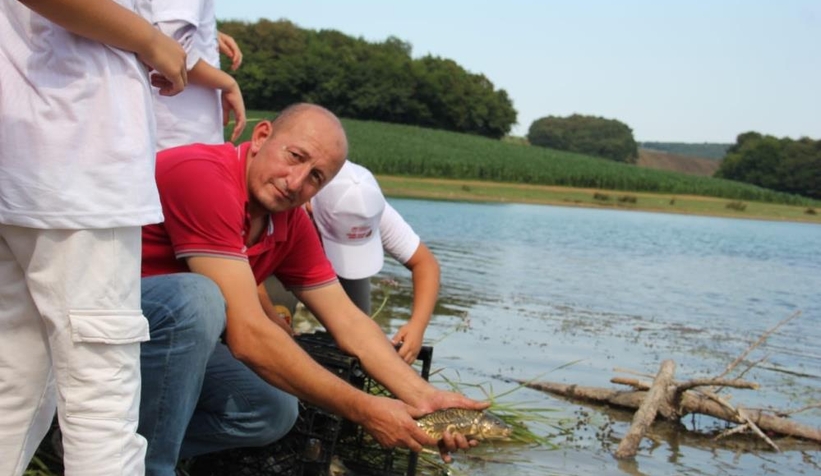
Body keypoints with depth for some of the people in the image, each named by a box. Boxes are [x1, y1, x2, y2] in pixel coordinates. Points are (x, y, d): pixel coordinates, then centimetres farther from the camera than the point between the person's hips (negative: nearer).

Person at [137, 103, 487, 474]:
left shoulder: (292, 224, 0)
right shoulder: (203, 176, -27)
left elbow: (348, 322, 0)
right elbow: (247, 336, -31)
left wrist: (424, 398, -14)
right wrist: (364, 411, -25)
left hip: (167, 337, 8)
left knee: (273, 412, -5)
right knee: (199, 297, -33)